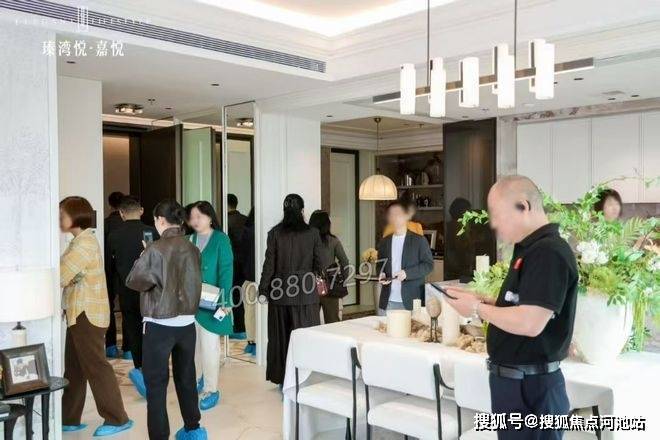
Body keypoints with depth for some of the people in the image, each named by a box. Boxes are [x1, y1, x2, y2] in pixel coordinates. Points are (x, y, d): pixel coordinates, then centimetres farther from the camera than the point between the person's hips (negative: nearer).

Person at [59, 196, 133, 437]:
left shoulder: (85, 243, -16)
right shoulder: (80, 241, 16)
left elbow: (60, 276, -20)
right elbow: (68, 275, 10)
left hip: (87, 314, -10)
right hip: (79, 313, 10)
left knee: (96, 367, -3)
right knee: (73, 368, 14)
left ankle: (117, 419, 6)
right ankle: (69, 418, 23)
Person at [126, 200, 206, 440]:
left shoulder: (156, 249, -15)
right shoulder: (193, 249, 1)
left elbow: (133, 281, -9)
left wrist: (143, 258, 6)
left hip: (159, 325, -6)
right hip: (187, 323, 6)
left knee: (156, 383, 4)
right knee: (186, 377, 19)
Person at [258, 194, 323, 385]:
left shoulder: (275, 233, -4)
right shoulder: (312, 233, -4)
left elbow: (269, 263, -4)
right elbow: (318, 263, 3)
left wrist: (263, 289, 4)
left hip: (280, 292, 1)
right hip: (306, 292, -1)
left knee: (281, 335, 11)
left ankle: (282, 378, 18)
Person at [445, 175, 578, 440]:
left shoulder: (549, 252, -21)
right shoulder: (530, 249, 12)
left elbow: (530, 323, -28)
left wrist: (478, 309, -15)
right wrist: (483, 301, 6)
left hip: (530, 386, -10)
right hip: (513, 378, 10)